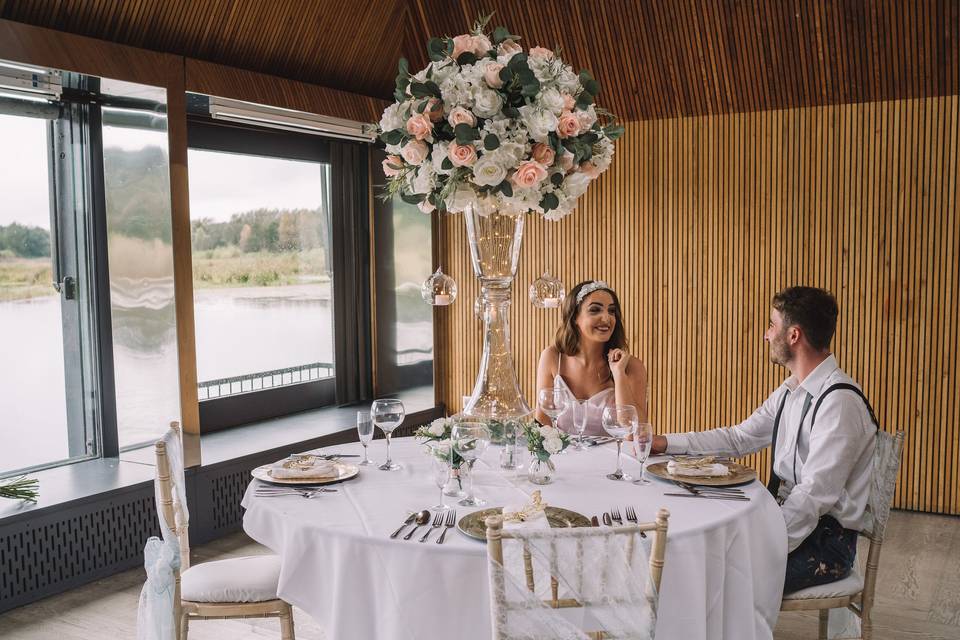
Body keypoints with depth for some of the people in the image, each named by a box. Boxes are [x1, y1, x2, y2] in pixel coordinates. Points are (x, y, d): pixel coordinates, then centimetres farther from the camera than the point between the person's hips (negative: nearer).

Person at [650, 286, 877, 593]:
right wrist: (665, 442, 9)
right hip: (788, 518, 8)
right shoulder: (790, 391, 10)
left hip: (825, 540, -8)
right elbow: (739, 438, 16)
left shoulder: (840, 401, -20)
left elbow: (815, 496, -24)